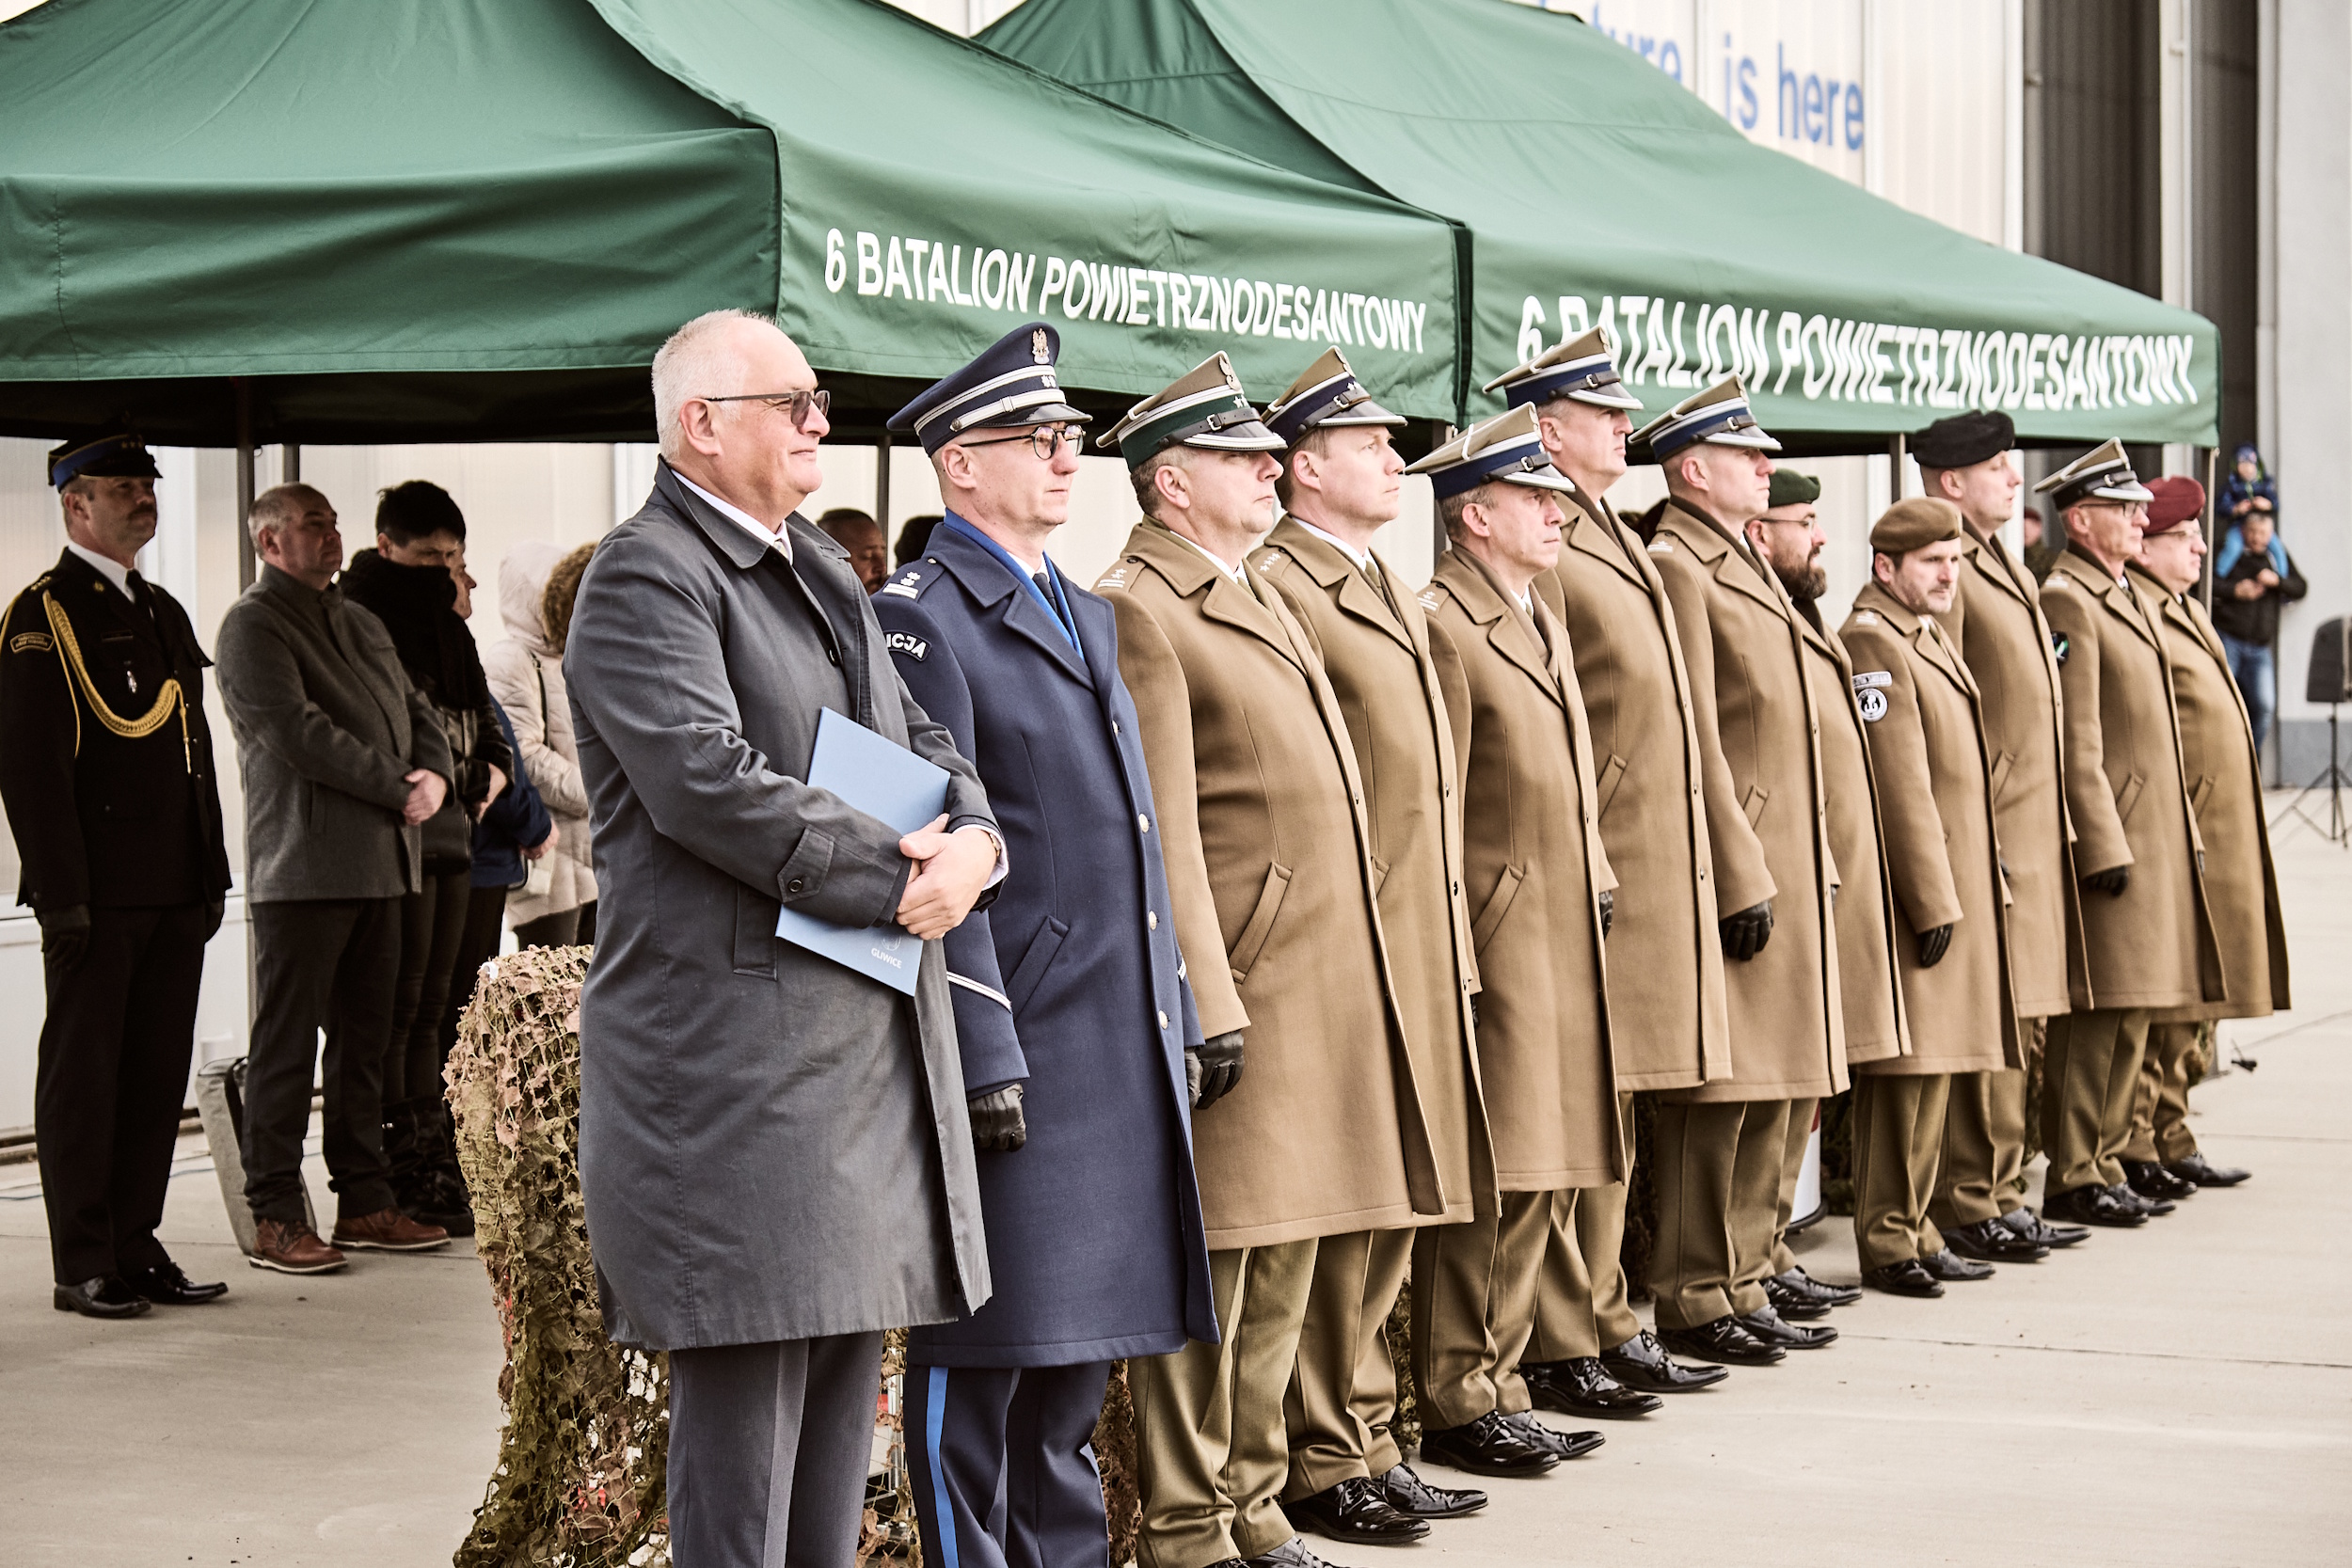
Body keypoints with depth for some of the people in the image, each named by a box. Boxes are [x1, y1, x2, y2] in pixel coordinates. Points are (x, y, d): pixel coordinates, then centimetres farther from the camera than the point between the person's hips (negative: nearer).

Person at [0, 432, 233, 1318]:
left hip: (174, 896, 7)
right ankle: (84, 1268, 4)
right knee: (82, 1075, 0)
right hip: (96, 896, -7)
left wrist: (210, 877, 16)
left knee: (157, 1073, 9)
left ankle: (137, 1247, 17)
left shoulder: (164, 614, 19)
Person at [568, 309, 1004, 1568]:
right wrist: (892, 877, -17)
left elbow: (918, 741, 20)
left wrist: (972, 838, -2)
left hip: (870, 1036, 9)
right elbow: (707, 780, -21)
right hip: (732, 1051, -9)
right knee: (745, 1379, -8)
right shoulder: (646, 577, -10)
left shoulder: (823, 572, 20)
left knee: (847, 1348, 11)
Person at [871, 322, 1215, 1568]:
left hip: (1126, 1042, 8)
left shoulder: (1086, 615, 18)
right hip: (1016, 1044, -8)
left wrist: (1176, 1024, 17)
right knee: (983, 1348, -2)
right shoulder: (920, 622, -9)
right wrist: (987, 1060, -18)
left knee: (1084, 1335, 14)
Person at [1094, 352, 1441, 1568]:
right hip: (1236, 988, -9)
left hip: (1319, 987, 9)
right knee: (1210, 1264, -4)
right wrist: (1208, 1002, -20)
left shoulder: (1256, 592, 18)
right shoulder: (1139, 610, -12)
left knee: (1284, 1263, 13)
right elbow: (1160, 832, -17)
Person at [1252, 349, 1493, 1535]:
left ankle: (1367, 1443, 22)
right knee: (1339, 1214, -4)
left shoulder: (1386, 590, 19)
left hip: (1425, 952, 10)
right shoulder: (1276, 587, -12)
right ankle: (1321, 1465, 3)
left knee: (1390, 1211, 14)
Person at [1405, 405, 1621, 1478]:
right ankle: (1456, 1404, 1)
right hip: (1496, 944, -9)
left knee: (1538, 1181, 11)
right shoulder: (1441, 626, -12)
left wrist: (1598, 890, 18)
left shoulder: (1543, 623, 18)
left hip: (1563, 946, 9)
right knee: (1490, 1184, -6)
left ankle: (1497, 1383, 19)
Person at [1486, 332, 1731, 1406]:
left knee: (1612, 1122, 15)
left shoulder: (1616, 543, 18)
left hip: (1659, 878, 10)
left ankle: (1604, 1326, 23)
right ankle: (1555, 1350, 1)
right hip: (1589, 885, -10)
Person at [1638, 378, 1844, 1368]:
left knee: (1770, 1098, 12)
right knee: (1715, 1099, -5)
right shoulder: (1678, 568, -12)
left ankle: (1742, 1284, 19)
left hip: (1783, 870, 10)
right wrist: (1742, 878, -20)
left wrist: (1806, 871, 19)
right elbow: (1695, 742, -18)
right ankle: (1695, 1304, 1)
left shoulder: (1743, 563, 18)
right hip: (1735, 869, -10)